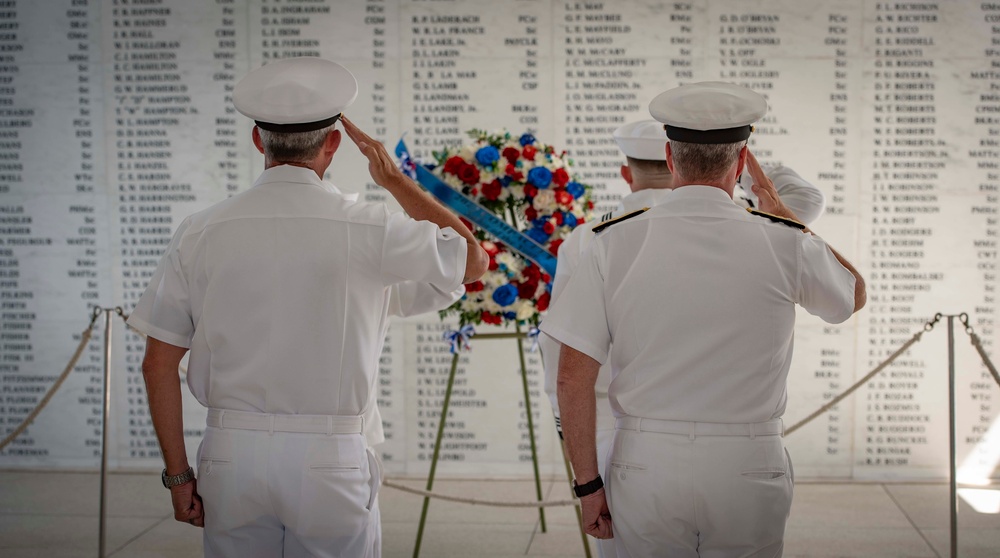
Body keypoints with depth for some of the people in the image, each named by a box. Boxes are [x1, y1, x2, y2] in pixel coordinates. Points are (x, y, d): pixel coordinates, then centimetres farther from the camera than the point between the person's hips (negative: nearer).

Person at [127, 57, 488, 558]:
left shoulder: (202, 232, -1)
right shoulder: (369, 230, -8)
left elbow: (159, 364, 1)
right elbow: (474, 260, 9)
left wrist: (178, 475, 9)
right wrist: (396, 181, 14)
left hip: (232, 456, 2)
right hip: (331, 460, -2)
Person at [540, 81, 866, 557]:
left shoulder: (615, 244, -6)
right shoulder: (784, 244, -4)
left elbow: (573, 378, -7)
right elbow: (854, 294, 18)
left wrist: (587, 483, 4)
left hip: (645, 464, 0)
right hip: (748, 467, 1)